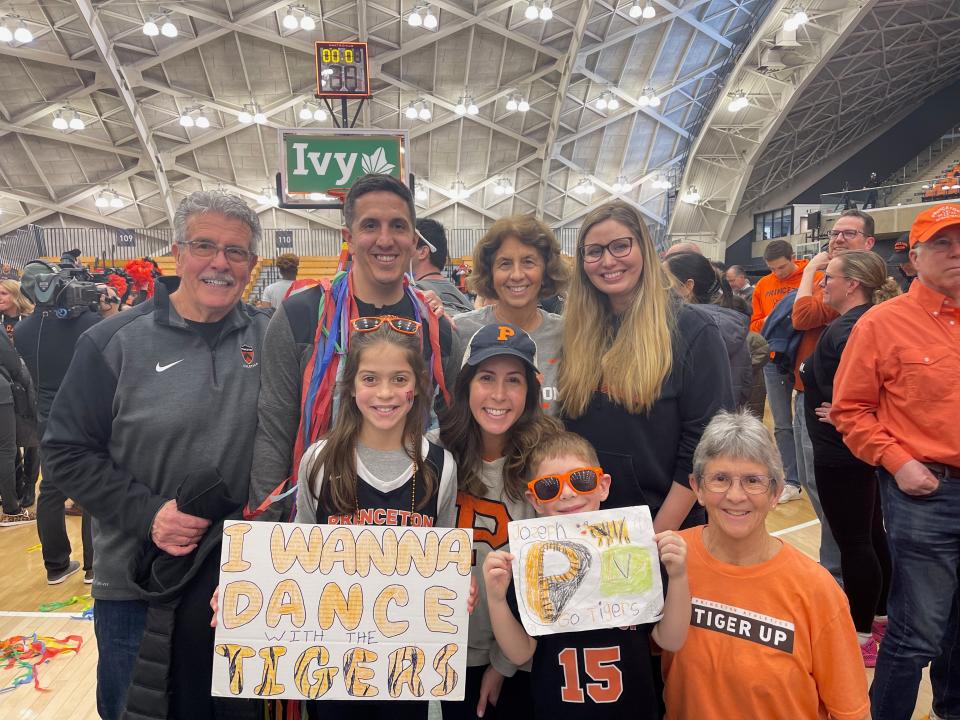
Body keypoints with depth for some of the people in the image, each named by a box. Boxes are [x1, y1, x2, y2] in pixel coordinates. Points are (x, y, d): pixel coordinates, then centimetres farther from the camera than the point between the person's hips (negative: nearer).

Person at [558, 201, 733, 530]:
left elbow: (704, 448, -15)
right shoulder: (578, 332, 1)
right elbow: (567, 429, 5)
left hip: (669, 528, -4)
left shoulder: (692, 331, -12)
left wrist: (658, 536, -18)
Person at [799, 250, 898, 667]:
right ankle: (878, 615, 36)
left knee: (853, 540, 2)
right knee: (871, 533, 20)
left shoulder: (847, 329, -22)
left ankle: (862, 632, 16)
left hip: (840, 452, -10)